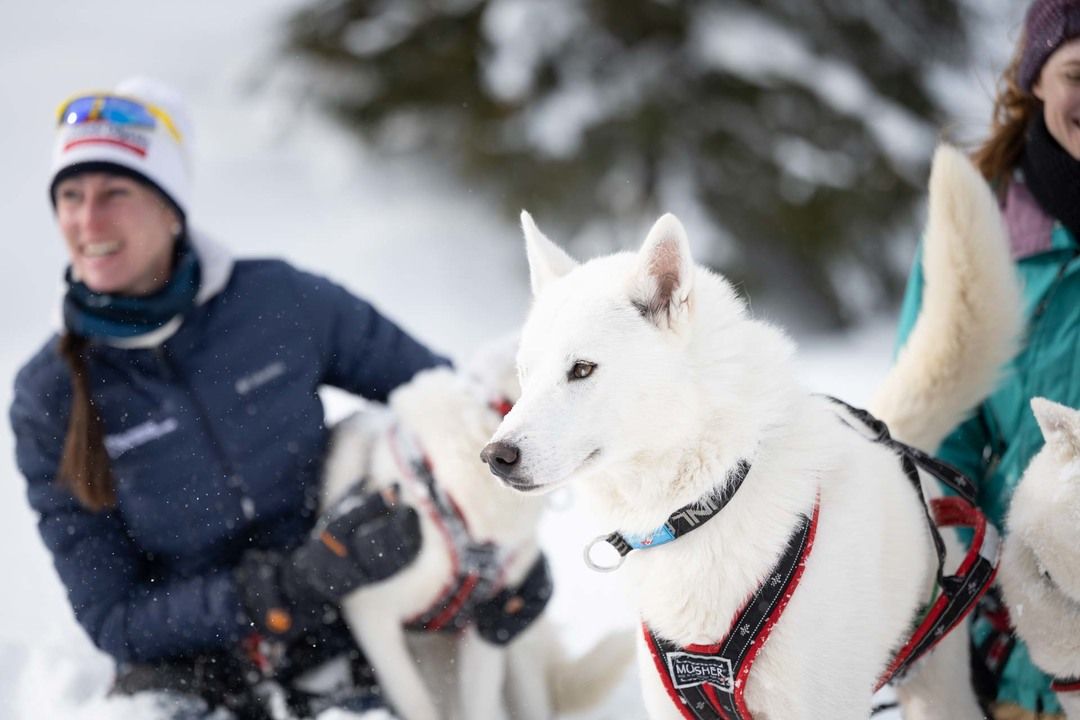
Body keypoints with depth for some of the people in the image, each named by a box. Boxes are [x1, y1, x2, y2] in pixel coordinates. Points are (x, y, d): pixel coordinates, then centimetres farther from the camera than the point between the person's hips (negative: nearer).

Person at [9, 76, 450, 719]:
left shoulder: (280, 300, -5)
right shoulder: (49, 399, -5)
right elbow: (113, 620, -6)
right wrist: (297, 583, -19)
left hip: (338, 650, 1)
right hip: (183, 668, -1)